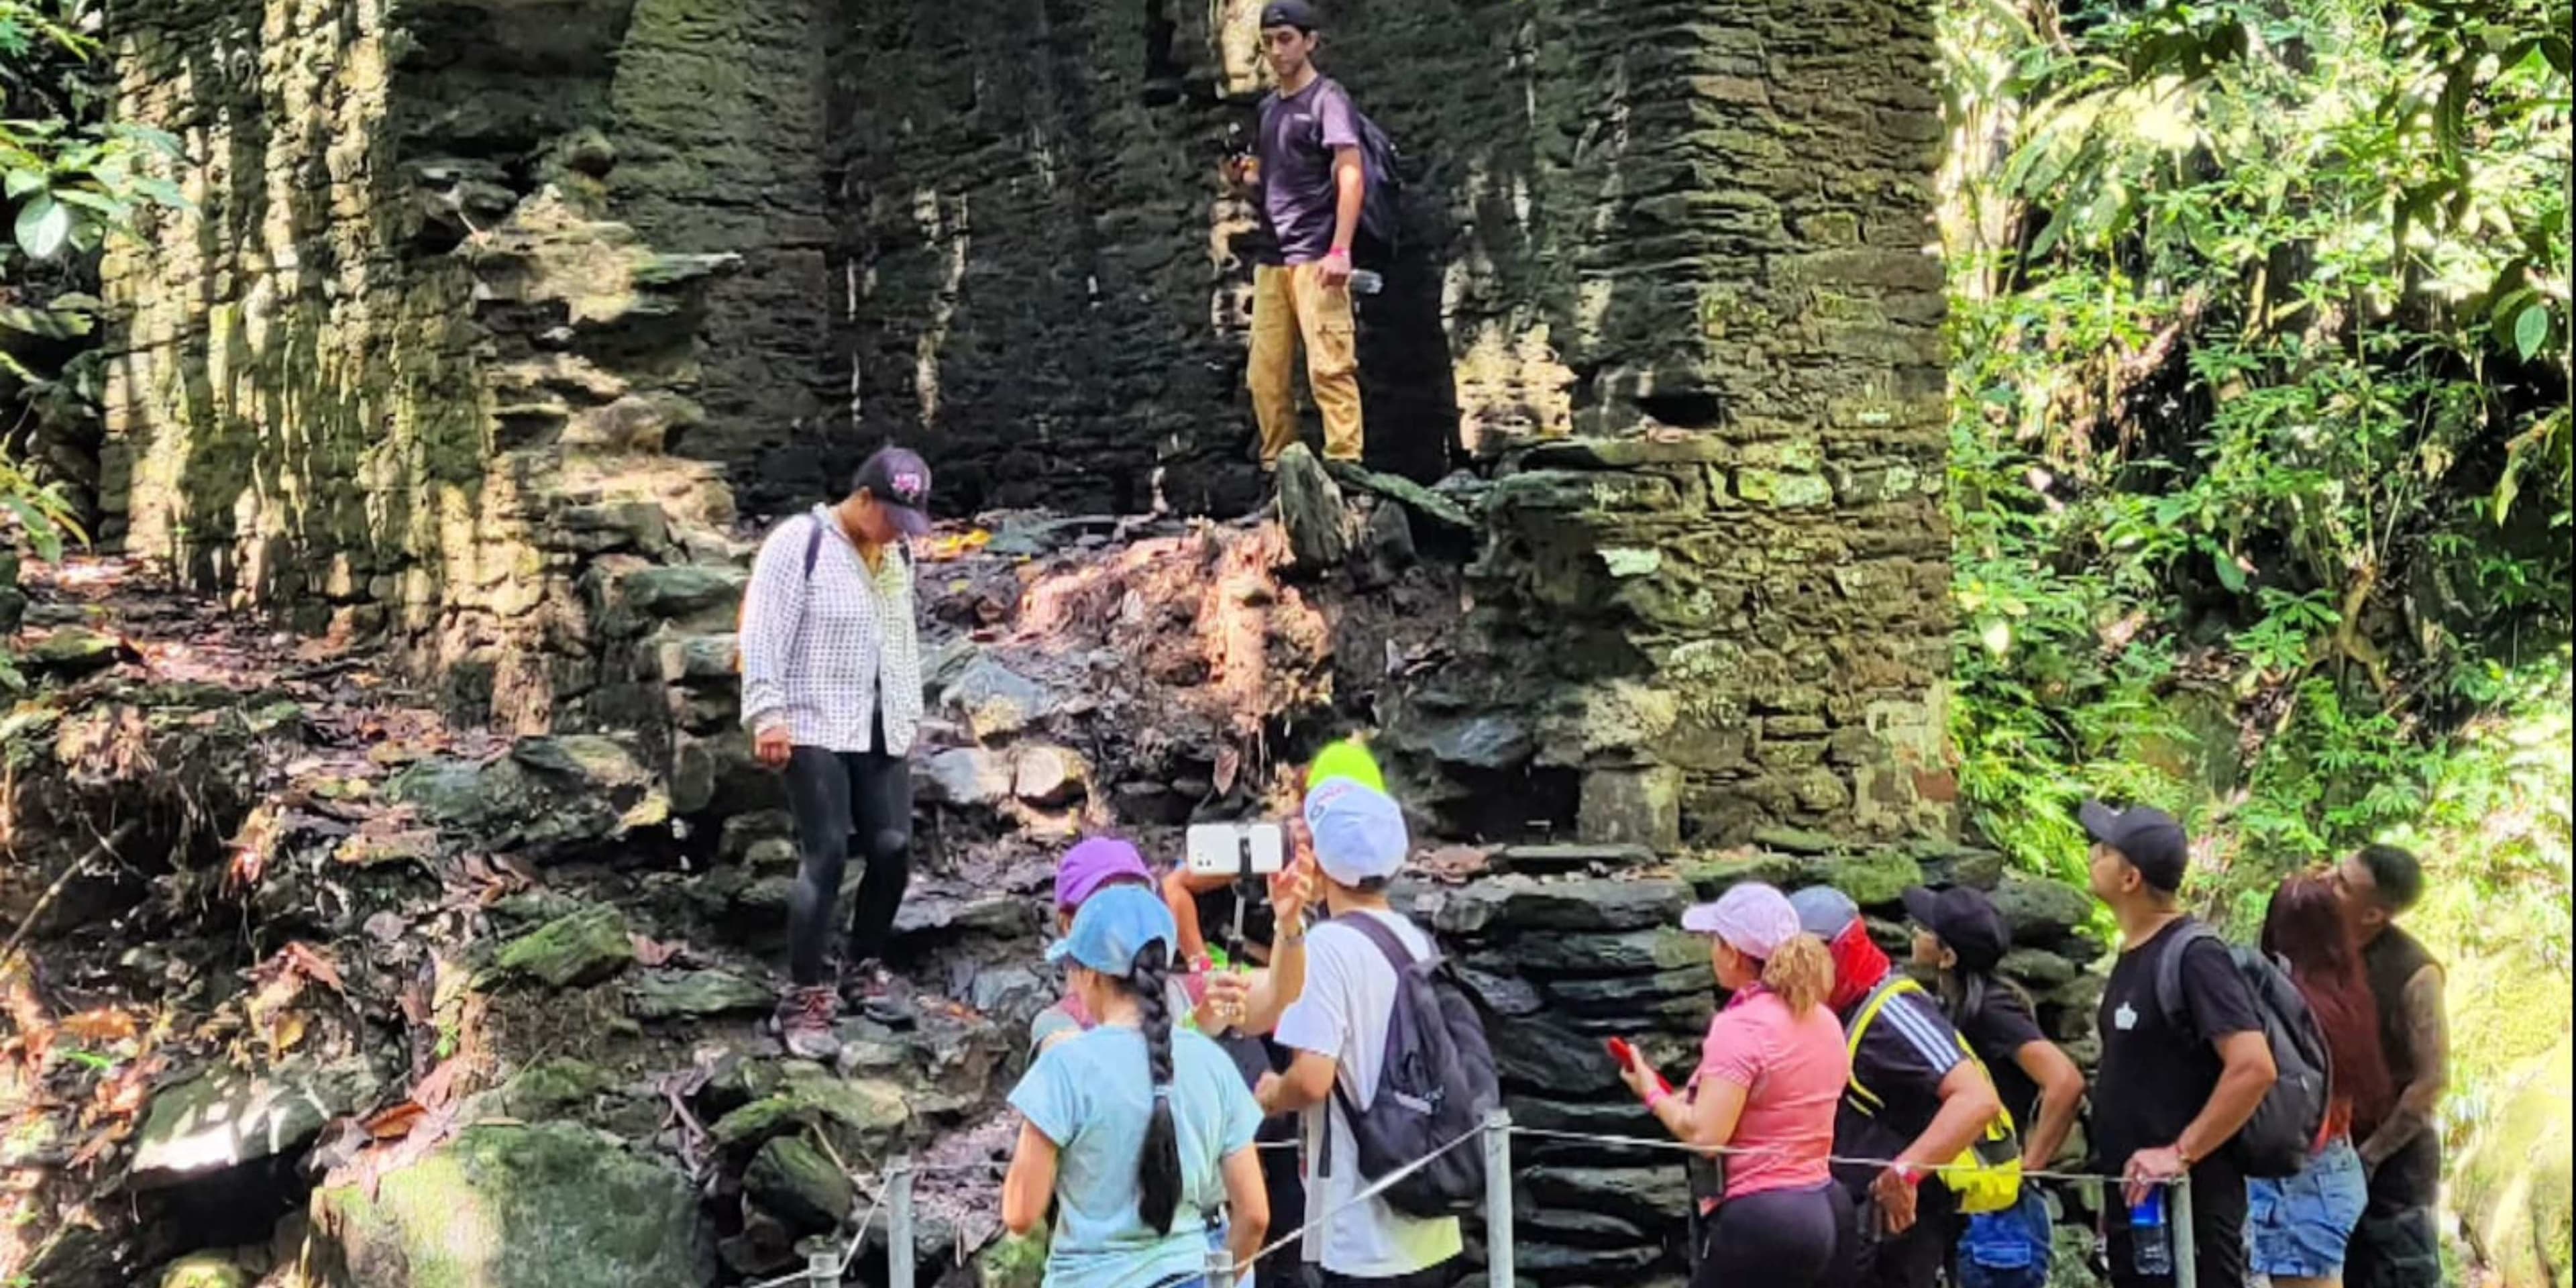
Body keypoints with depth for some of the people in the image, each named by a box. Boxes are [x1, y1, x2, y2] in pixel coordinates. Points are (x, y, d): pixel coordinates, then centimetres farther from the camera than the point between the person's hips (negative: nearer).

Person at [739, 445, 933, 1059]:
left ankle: (863, 973, 20)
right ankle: (804, 1002, -8)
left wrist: (909, 716, 19)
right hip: (816, 730, -7)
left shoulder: (896, 556, 13)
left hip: (880, 732, 7)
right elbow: (764, 632, -13)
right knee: (826, 856, -12)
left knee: (893, 850, 2)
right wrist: (767, 714, -19)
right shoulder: (799, 543, -9)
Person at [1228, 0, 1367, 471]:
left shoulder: (1327, 100, -2)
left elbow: (1351, 175, -11)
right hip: (1272, 259, 7)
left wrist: (1340, 250, -21)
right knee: (1265, 376, 4)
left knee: (1328, 368, -13)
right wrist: (1241, 176, 5)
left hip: (1315, 259, -7)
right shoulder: (1268, 107, 20)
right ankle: (1278, 470, 9)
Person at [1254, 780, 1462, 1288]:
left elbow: (1311, 1079, -22)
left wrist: (1270, 1096, 0)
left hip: (1363, 1234, -8)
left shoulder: (1330, 946, -14)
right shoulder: (1420, 942, 9)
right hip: (1428, 1225, 8)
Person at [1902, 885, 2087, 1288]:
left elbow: (2066, 1082, -28)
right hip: (1972, 1212, 9)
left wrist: (2028, 1166, -21)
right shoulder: (1958, 1008, 9)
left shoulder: (1991, 1011, -17)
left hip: (1999, 1214, -9)